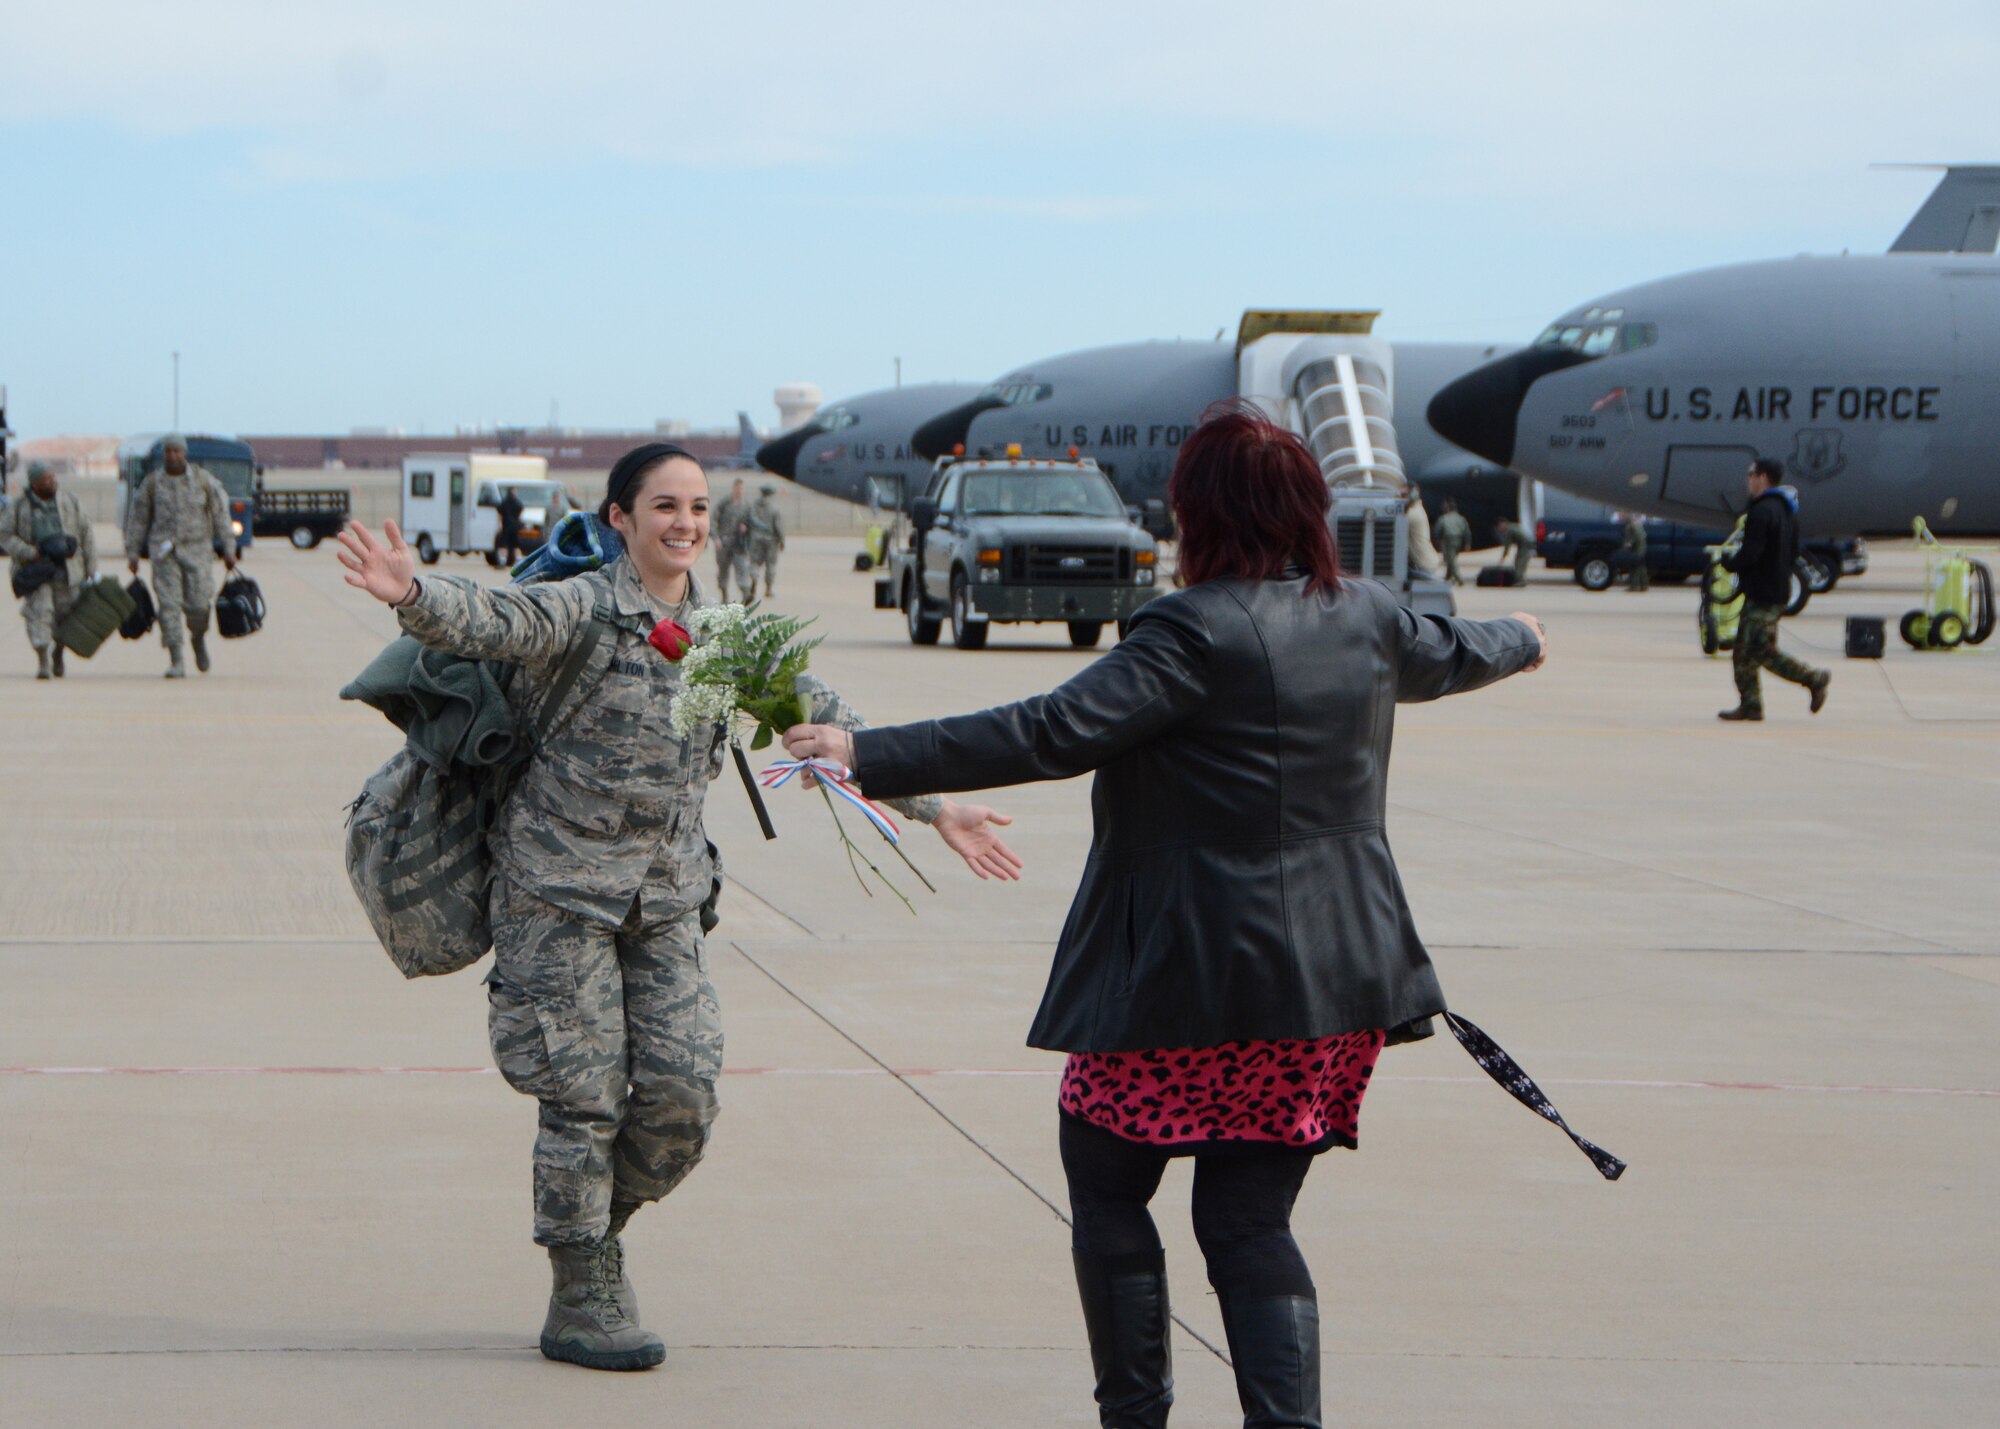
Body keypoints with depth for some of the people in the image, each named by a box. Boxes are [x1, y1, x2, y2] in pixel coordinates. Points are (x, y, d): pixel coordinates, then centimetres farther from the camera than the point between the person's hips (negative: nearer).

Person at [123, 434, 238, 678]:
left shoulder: (203, 480, 1)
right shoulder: (151, 483, 3)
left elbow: (220, 514, 5)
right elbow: (137, 518, 10)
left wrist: (228, 549, 2)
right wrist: (132, 554, 9)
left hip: (196, 550, 0)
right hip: (164, 550, 0)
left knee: (198, 604, -8)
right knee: (168, 604, -8)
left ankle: (198, 638, 27)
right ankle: (177, 664, -8)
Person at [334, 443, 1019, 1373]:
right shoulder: (582, 611, -8)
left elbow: (828, 726, 16)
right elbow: (490, 622, -27)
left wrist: (932, 808, 16)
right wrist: (409, 594, -50)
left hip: (667, 895, 5)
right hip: (561, 885, -5)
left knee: (683, 1095, -1)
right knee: (584, 1095, -3)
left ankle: (587, 1226, 25)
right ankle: (583, 1301, 10)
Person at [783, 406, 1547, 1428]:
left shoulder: (1196, 634, -15)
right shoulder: (1368, 619, 8)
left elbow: (1053, 733, -23)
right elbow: (1448, 656, 30)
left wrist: (869, 757, -26)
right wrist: (1519, 642, 55)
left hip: (1188, 977, -6)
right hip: (1334, 980, 6)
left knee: (1108, 1190, 12)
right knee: (1250, 1221, 10)